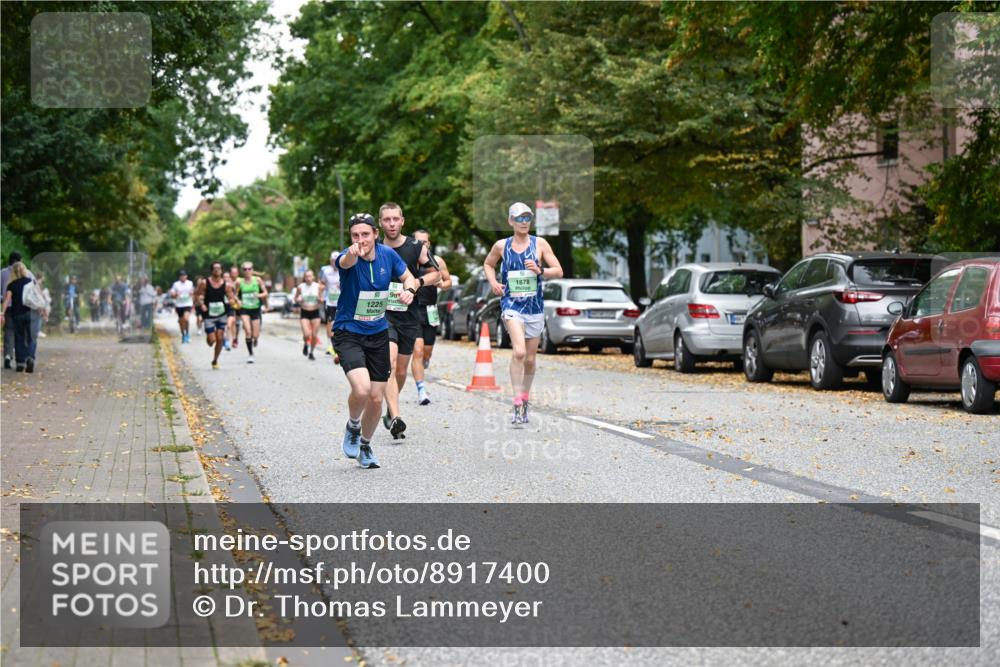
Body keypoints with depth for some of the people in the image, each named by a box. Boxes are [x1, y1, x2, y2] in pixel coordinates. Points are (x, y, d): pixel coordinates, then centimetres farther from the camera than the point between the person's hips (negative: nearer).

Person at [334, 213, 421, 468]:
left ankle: (365, 445, 32)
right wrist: (352, 253, -69)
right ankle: (352, 426, 8)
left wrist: (409, 289, -13)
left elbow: (408, 277, 12)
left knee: (376, 398, 6)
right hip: (348, 333, -4)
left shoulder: (388, 255, -5)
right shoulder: (347, 258, -19)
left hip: (378, 334, 4)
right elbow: (346, 262, -44)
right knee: (362, 389, -25)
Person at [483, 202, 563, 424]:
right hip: (511, 305, -2)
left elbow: (559, 271, 2)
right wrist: (493, 282, 3)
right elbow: (488, 264, 22)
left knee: (530, 359, 10)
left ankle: (524, 400, 30)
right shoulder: (501, 246, 3)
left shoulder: (540, 244, 2)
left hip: (535, 307, 2)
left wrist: (540, 271, -16)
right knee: (519, 352, -22)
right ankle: (518, 405, -21)